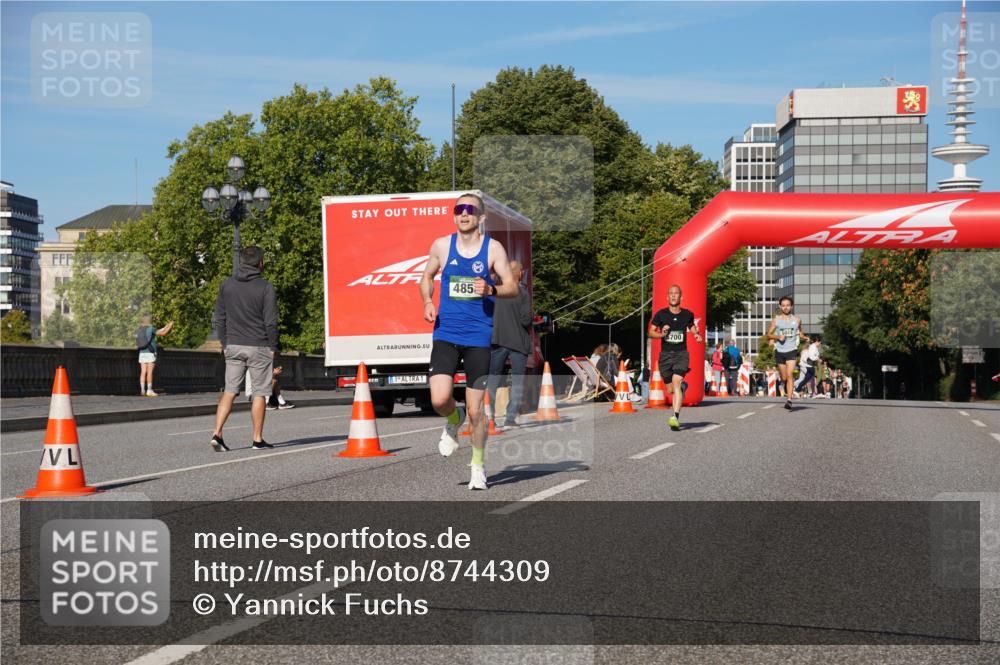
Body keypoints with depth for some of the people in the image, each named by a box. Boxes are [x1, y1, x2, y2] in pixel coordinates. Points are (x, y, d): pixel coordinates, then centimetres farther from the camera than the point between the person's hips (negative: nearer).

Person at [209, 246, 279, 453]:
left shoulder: (227, 285, 5)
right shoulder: (266, 288, -8)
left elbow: (219, 319, 6)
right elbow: (271, 322, -10)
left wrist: (225, 344, 13)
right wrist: (273, 347, 1)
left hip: (233, 347, 4)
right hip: (259, 348, -4)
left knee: (229, 391, 8)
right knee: (259, 393, 5)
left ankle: (217, 433, -5)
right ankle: (257, 439, 8)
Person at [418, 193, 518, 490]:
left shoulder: (493, 248, 0)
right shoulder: (441, 245, 5)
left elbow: (513, 287, 1)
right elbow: (427, 278, 20)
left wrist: (491, 290, -20)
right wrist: (427, 302, 0)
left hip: (479, 336, -1)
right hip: (445, 332, 1)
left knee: (475, 410, 0)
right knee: (439, 400, -16)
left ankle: (478, 465, 22)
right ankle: (454, 421, 21)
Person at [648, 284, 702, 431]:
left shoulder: (687, 314, 4)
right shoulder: (661, 314, -1)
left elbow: (691, 325, 25)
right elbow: (651, 332, 3)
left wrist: (696, 334, 5)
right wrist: (661, 334, -16)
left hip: (681, 354, -1)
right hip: (665, 354, 1)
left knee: (676, 382, -22)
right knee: (671, 389, 6)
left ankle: (675, 417, -30)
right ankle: (683, 386, 46)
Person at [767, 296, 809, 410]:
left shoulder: (797, 320, 6)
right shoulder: (776, 320, 4)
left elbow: (800, 333, 19)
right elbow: (769, 334, 7)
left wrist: (805, 338, -2)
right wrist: (778, 337, -11)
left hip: (792, 351, -1)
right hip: (779, 351, 1)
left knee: (790, 375, -17)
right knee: (783, 378, 10)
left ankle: (789, 400, -23)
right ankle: (786, 393, 40)